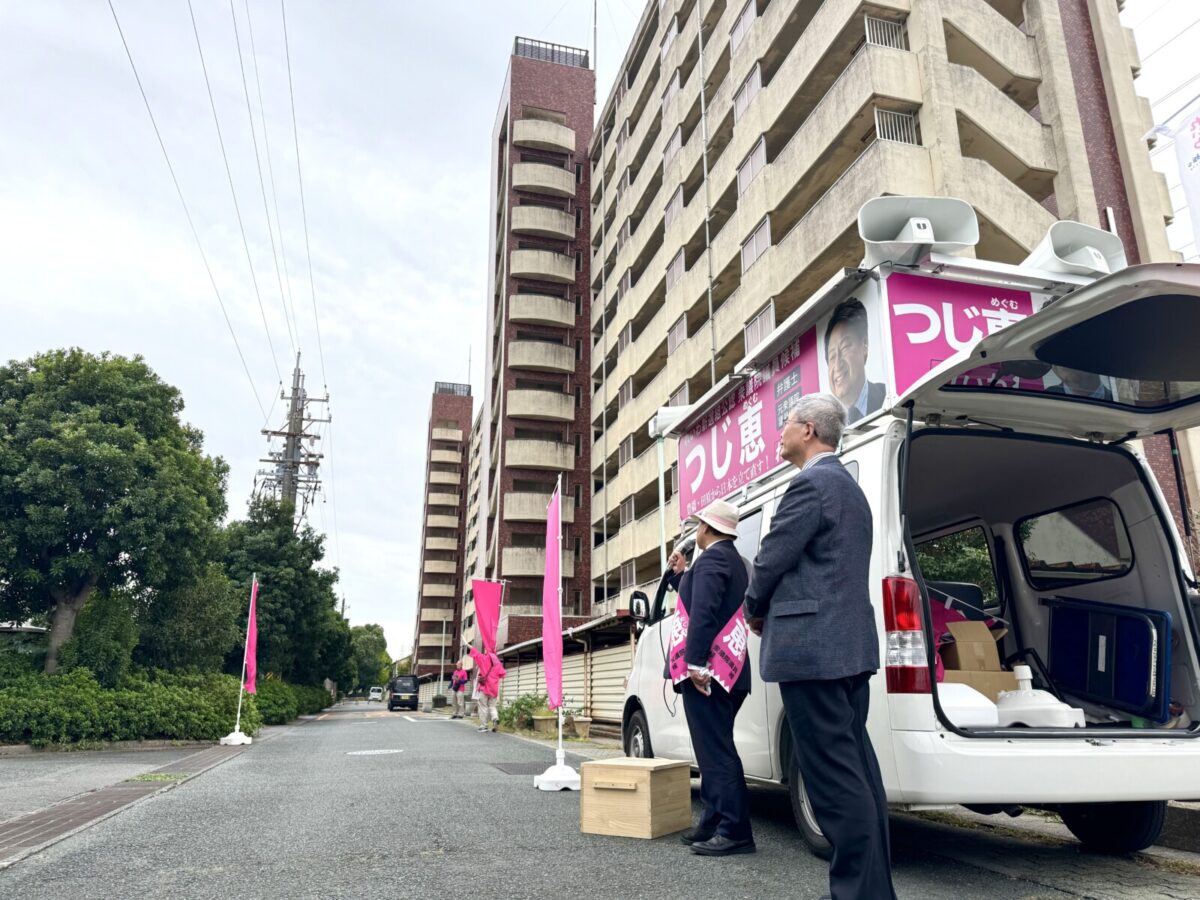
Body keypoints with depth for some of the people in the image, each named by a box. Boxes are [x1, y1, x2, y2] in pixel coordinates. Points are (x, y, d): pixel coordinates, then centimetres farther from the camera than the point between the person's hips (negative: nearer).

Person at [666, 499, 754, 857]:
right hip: (727, 671, 11)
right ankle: (715, 824, 22)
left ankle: (735, 831, -6)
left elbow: (703, 612, -24)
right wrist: (681, 574, 20)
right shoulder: (734, 560, 20)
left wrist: (695, 662, -26)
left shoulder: (711, 558, -12)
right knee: (715, 749, 15)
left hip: (706, 669, -11)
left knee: (715, 751, -8)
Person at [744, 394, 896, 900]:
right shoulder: (849, 487, 20)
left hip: (810, 647, -11)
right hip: (850, 645, 11)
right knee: (855, 766, 14)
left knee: (832, 774, -5)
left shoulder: (811, 483, -12)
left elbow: (772, 559, -13)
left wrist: (755, 612, 5)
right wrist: (770, 610, 18)